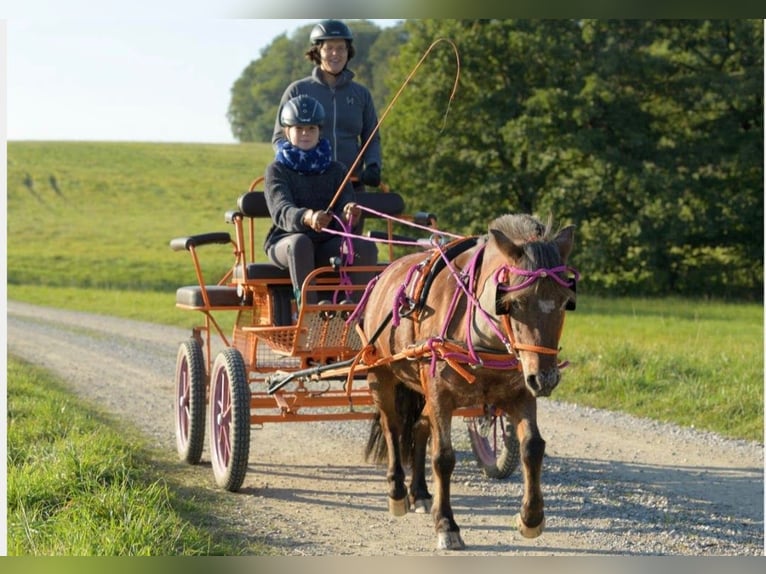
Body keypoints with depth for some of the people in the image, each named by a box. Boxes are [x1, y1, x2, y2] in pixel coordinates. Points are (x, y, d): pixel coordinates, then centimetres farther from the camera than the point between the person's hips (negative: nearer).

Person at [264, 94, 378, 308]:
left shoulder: (335, 170, 10)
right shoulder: (277, 170, 0)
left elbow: (342, 219, -4)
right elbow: (281, 211, -19)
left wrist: (347, 215, -31)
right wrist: (307, 217, -43)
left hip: (328, 245, 3)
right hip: (285, 243, -3)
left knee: (366, 247, -26)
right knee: (301, 242, -38)